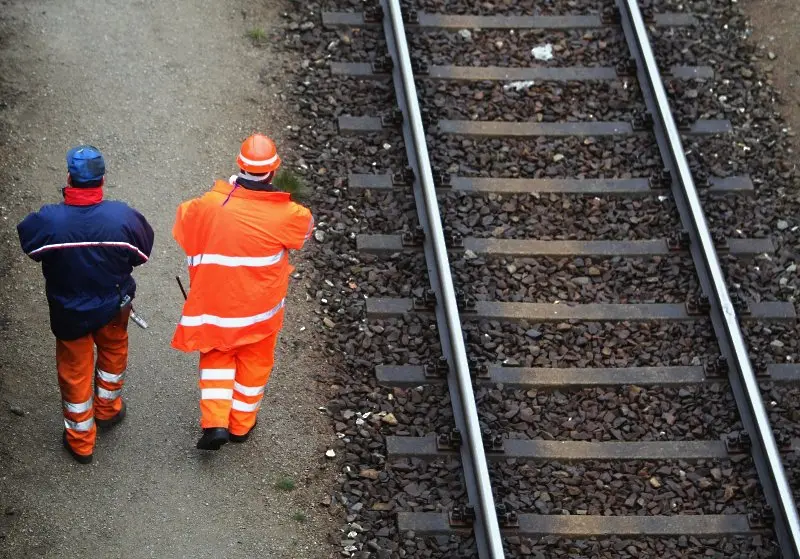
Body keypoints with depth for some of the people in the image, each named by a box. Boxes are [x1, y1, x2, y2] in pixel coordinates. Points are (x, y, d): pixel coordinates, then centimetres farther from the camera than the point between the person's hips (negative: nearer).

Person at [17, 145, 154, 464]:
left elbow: (29, 244, -8)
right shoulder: (123, 217, -27)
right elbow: (142, 252, -8)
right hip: (114, 306, 1)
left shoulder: (48, 221, -30)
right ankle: (108, 409, 53)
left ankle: (81, 440, 34)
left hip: (69, 313, -1)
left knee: (75, 372, 19)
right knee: (113, 352, 32)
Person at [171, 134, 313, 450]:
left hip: (215, 303, 1)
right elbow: (306, 223, 2)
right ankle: (241, 424, 33)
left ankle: (214, 422, 7)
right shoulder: (283, 214, -20)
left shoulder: (211, 204, -18)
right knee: (254, 362, 21)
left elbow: (184, 218, 1)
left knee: (217, 357, 21)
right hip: (261, 306, -1)